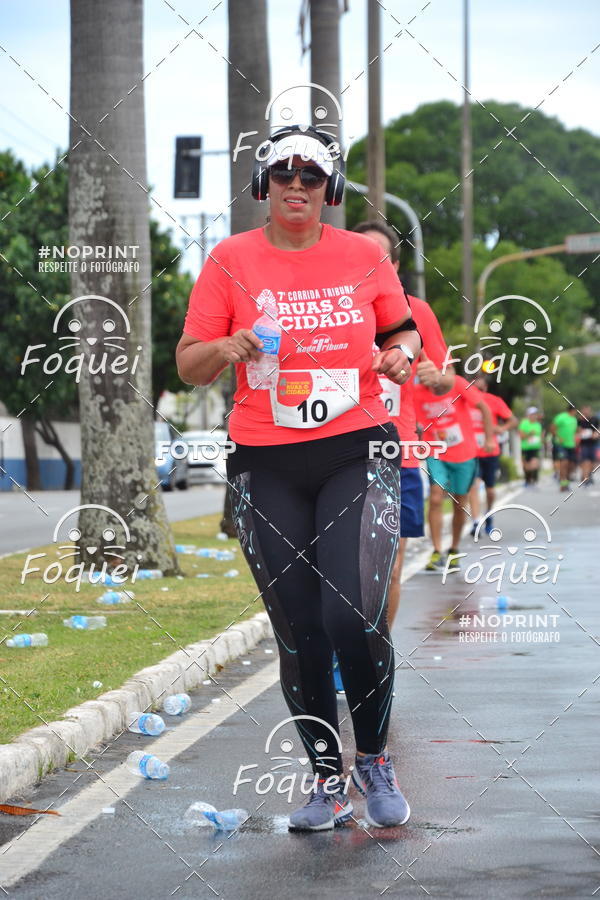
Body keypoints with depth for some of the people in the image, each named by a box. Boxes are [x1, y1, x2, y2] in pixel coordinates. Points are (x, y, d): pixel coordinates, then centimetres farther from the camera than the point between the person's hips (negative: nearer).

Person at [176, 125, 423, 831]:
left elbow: (403, 329, 20)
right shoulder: (231, 260, 4)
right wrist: (226, 348, -17)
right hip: (267, 467, 1)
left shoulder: (363, 255, 6)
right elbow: (189, 365, 4)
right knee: (298, 631, 2)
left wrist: (401, 353, -3)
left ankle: (374, 760, 9)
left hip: (357, 453, -1)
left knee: (354, 616, -14)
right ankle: (326, 781, 17)